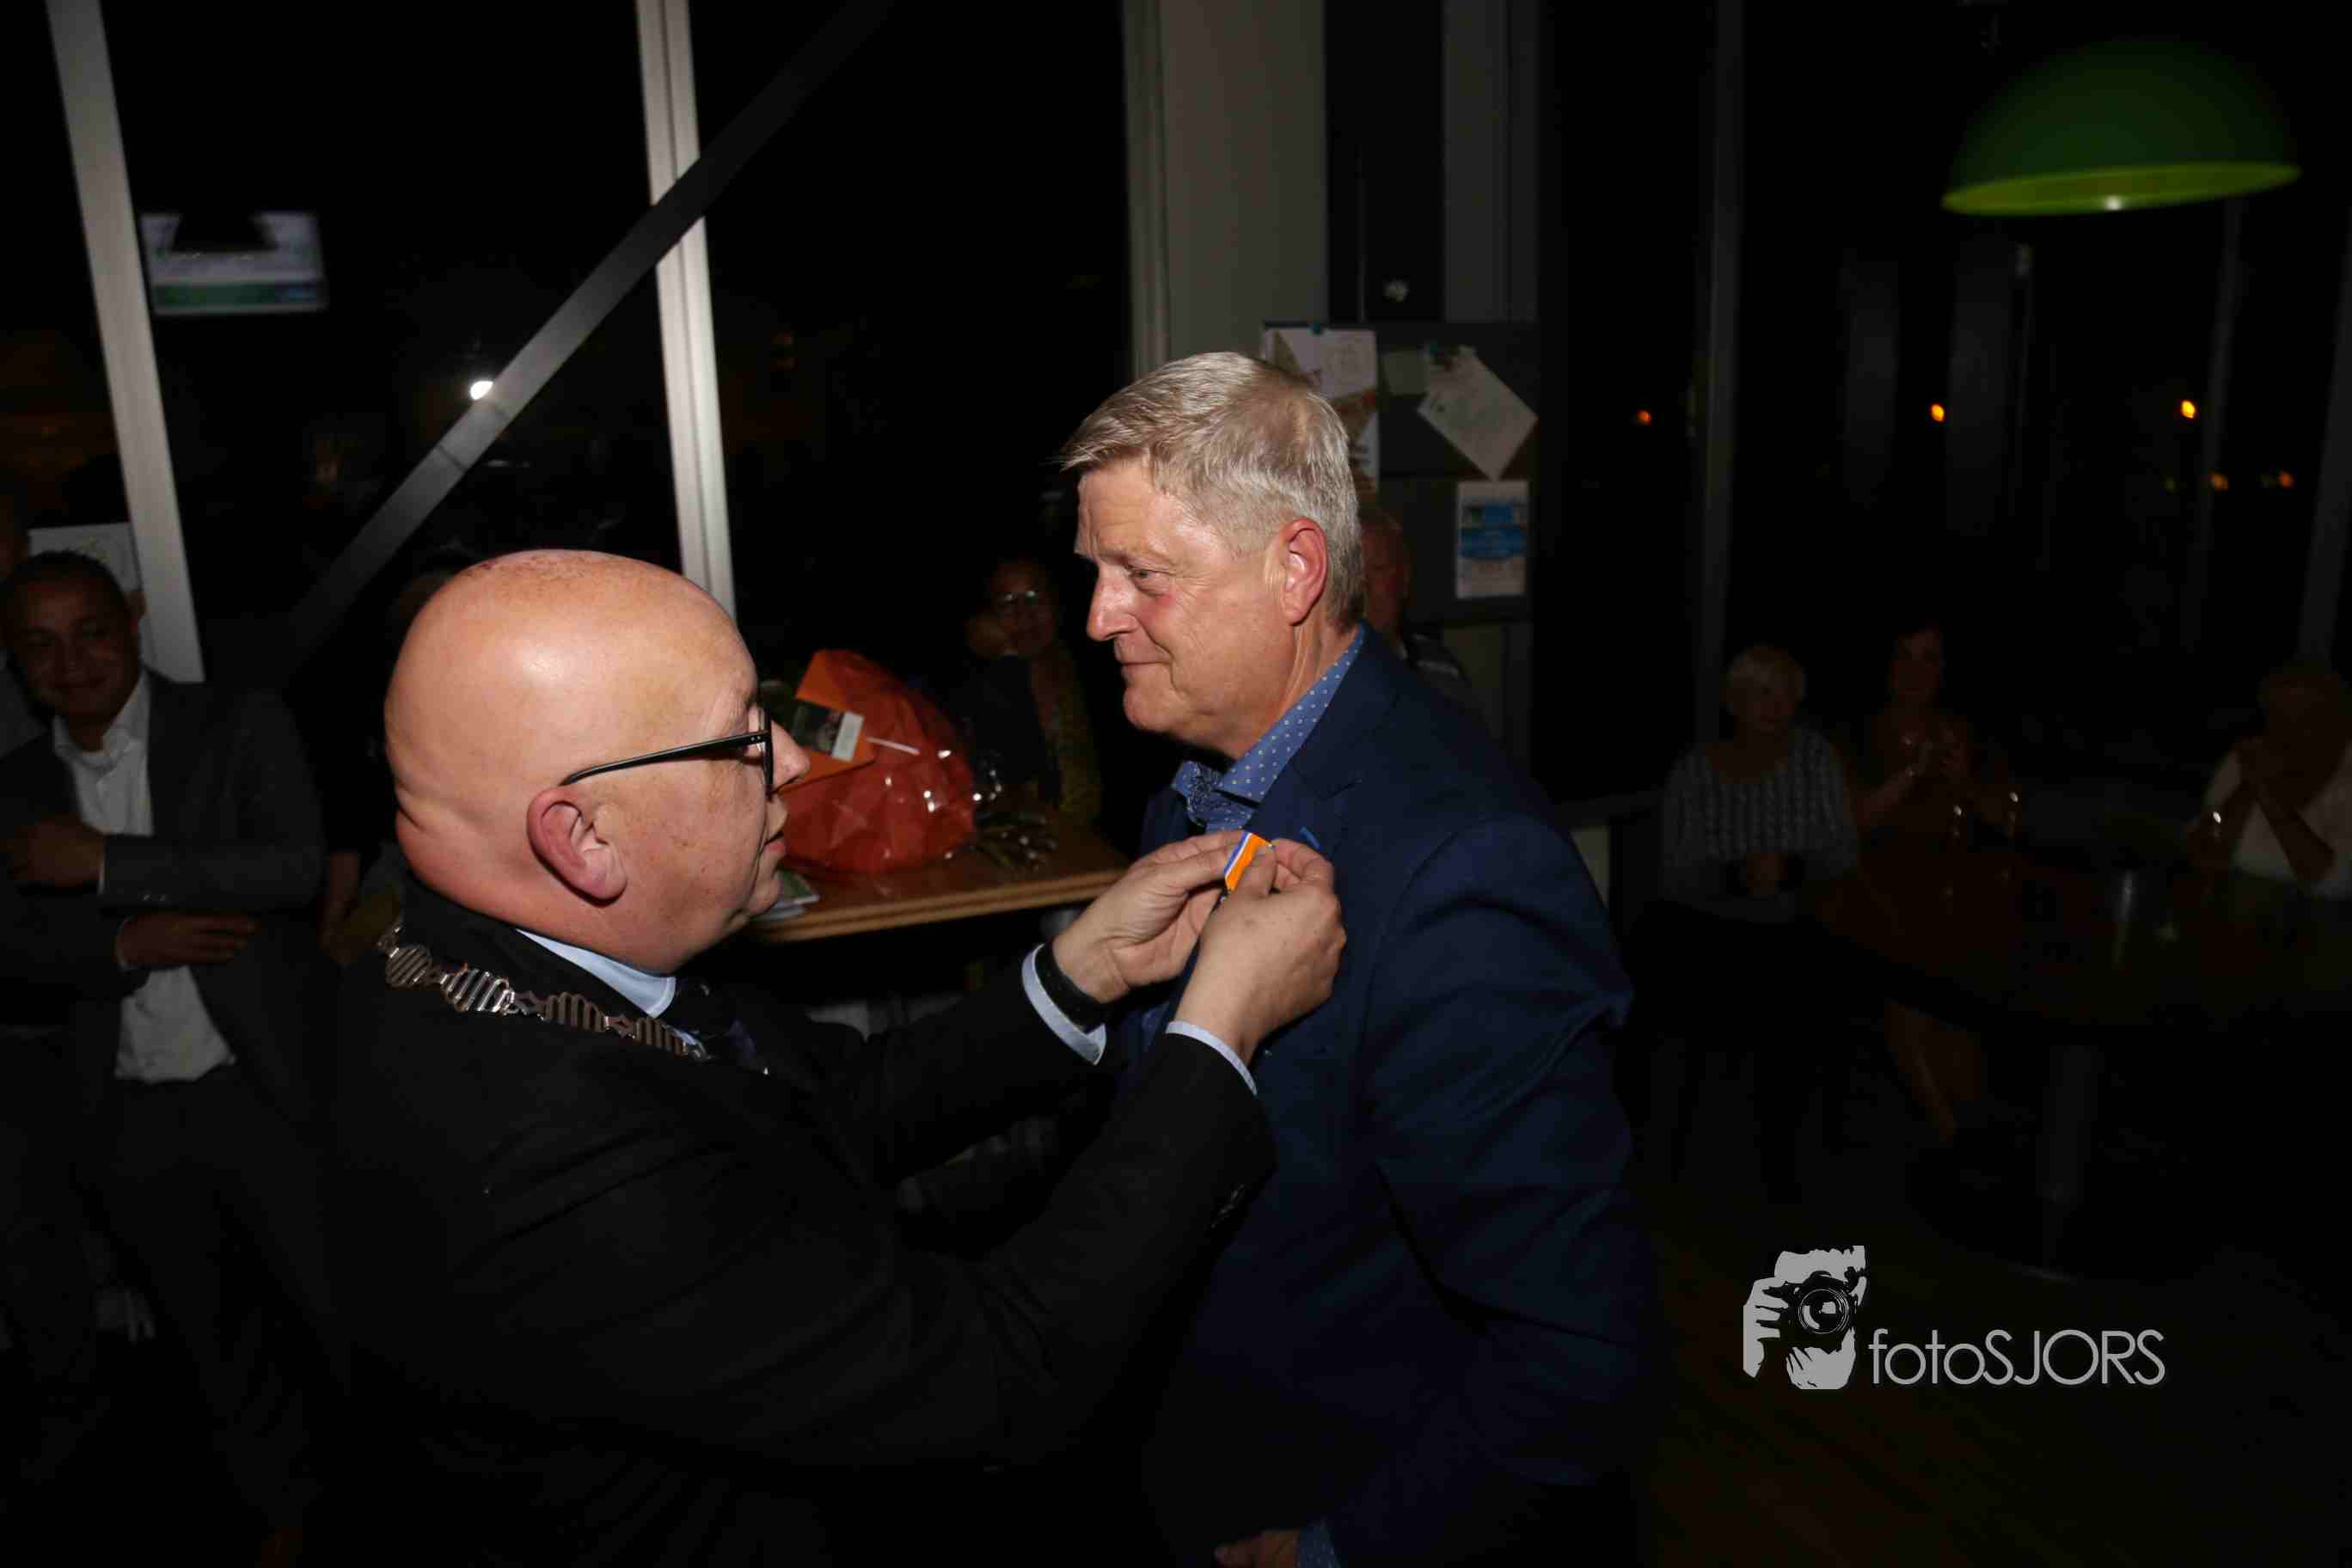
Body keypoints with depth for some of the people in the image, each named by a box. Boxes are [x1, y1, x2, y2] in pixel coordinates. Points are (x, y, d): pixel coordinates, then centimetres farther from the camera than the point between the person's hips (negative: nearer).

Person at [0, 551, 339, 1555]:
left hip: (265, 1093, -4)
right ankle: (289, 1512, 37)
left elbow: (298, 865, -19)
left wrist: (108, 863, -20)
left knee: (341, 1319, 6)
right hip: (134, 1124, 5)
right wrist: (125, 944, -17)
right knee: (220, 1345, 19)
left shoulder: (239, 728, -5)